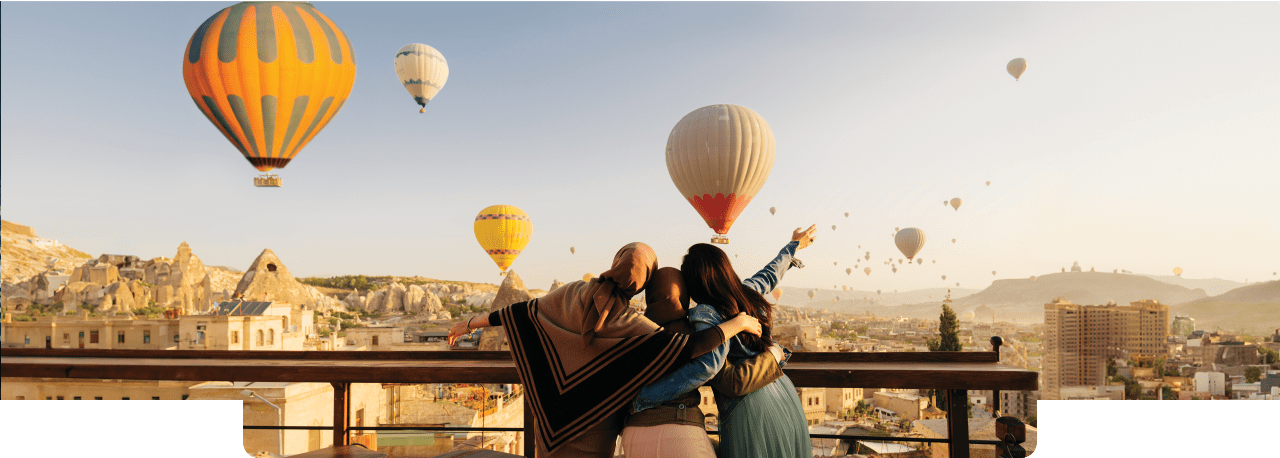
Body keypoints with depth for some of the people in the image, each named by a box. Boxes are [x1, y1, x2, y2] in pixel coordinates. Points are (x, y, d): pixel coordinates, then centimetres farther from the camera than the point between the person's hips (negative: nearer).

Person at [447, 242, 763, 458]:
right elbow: (690, 348, -27)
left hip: (553, 417, 6)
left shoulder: (574, 293, -7)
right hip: (590, 430, -6)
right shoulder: (629, 324, -23)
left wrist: (472, 323, 14)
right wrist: (738, 323, -13)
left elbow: (523, 311, 2)